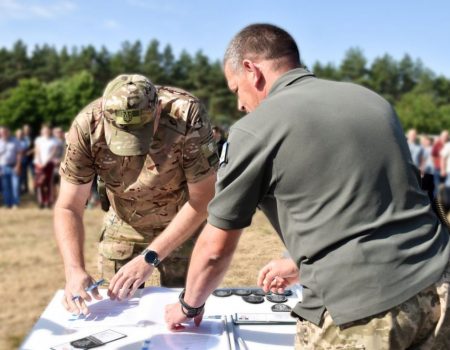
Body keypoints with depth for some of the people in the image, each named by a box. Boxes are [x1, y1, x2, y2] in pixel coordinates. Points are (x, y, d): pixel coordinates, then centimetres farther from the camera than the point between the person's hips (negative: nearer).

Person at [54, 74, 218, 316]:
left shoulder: (187, 116, -32)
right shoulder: (86, 126, -26)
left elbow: (202, 199, -26)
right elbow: (68, 208, -18)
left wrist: (150, 257, -30)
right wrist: (74, 270, -34)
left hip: (185, 226, -2)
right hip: (123, 226, 2)